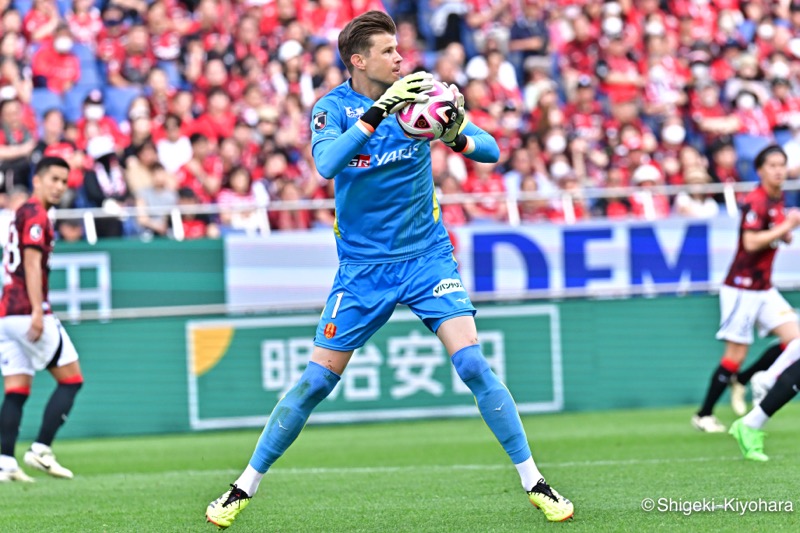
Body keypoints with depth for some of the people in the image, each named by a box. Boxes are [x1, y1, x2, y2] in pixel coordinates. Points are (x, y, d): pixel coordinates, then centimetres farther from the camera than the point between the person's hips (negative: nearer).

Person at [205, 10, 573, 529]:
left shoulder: (417, 94, -4)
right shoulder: (332, 107, -8)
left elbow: (492, 150, -6)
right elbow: (326, 164, -30)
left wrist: (459, 137, -28)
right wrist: (378, 112, -38)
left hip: (427, 254, 1)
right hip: (362, 266, -1)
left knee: (472, 361, -14)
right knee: (318, 379, 0)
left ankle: (534, 482, -6)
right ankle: (246, 487, 13)